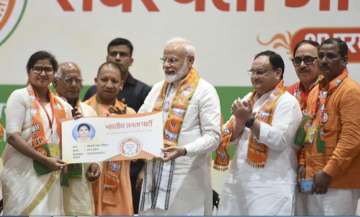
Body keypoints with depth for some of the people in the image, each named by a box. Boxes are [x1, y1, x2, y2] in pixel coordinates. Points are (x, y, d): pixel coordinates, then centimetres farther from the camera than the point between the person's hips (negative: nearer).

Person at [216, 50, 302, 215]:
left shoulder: (286, 102, -8)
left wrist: (250, 120, -20)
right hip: (238, 181, 7)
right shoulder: (248, 99, 14)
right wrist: (240, 119, -8)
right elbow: (232, 137, 11)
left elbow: (279, 140, -21)